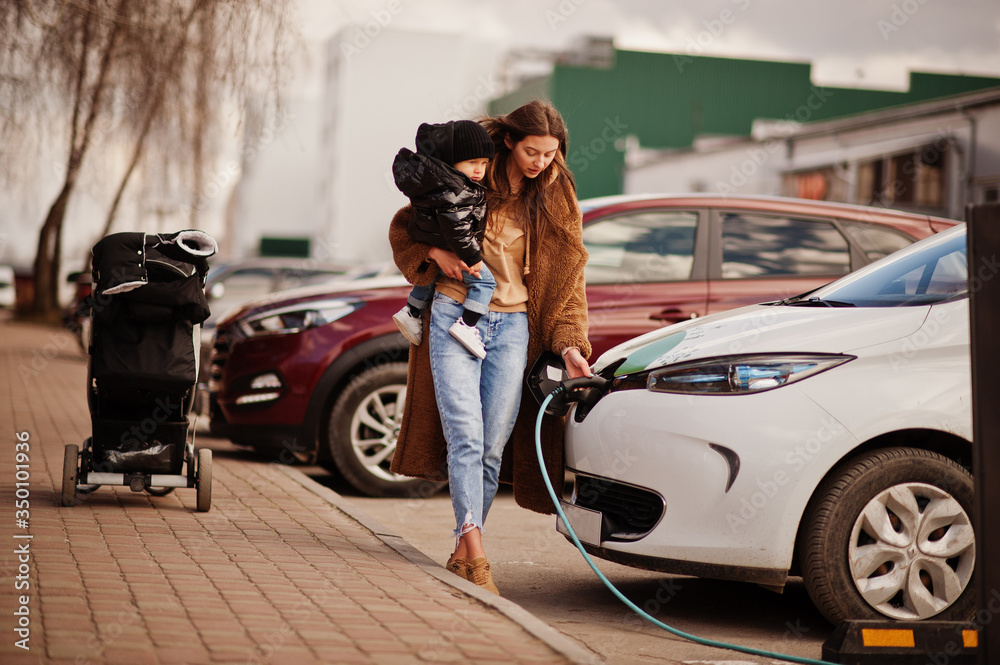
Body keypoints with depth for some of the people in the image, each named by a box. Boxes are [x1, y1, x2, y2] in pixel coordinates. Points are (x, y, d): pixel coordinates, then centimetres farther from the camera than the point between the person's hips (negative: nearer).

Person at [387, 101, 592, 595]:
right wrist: (434, 251, -9)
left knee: (494, 445, -1)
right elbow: (404, 226, 12)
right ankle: (474, 549, -23)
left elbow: (566, 278, 8)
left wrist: (570, 344, -3)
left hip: (513, 326, 2)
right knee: (465, 435, -15)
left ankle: (462, 553, 10)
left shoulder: (556, 200, 8)